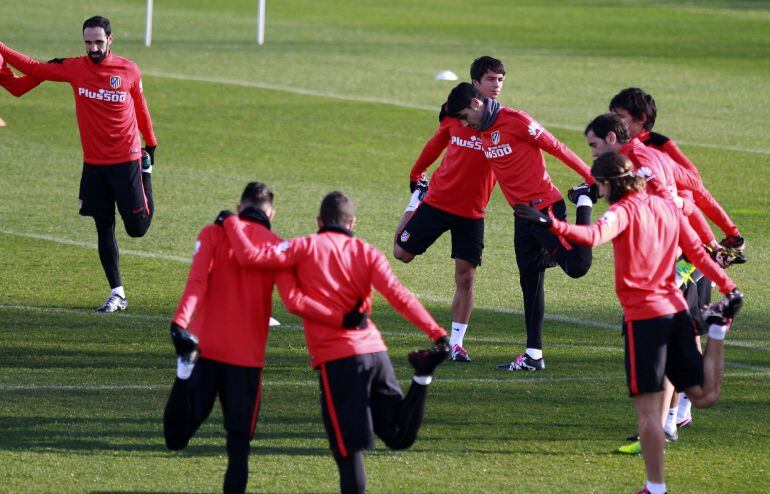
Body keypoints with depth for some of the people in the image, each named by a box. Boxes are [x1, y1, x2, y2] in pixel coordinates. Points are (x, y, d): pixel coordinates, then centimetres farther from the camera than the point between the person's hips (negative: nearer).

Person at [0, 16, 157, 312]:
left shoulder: (129, 71, -6)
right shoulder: (74, 68, -2)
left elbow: (140, 108, 8)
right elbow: (33, 69, 9)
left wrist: (150, 146, 15)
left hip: (127, 161, -2)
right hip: (93, 163, 2)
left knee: (137, 228, 0)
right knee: (104, 229, 3)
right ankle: (117, 294, 12)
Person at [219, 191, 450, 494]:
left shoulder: (306, 248, 2)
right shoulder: (367, 252, 11)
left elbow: (250, 256, -5)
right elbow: (398, 296, -2)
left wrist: (230, 222, 11)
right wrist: (436, 332, -7)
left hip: (337, 360, -3)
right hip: (375, 352, 3)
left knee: (348, 447, 0)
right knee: (399, 437, 8)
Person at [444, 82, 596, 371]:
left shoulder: (515, 121, -14)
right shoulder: (483, 131, 11)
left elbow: (556, 149, -12)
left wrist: (592, 179, -11)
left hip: (544, 206, -8)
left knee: (576, 267, -17)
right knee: (530, 282, 9)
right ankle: (533, 355, 13)